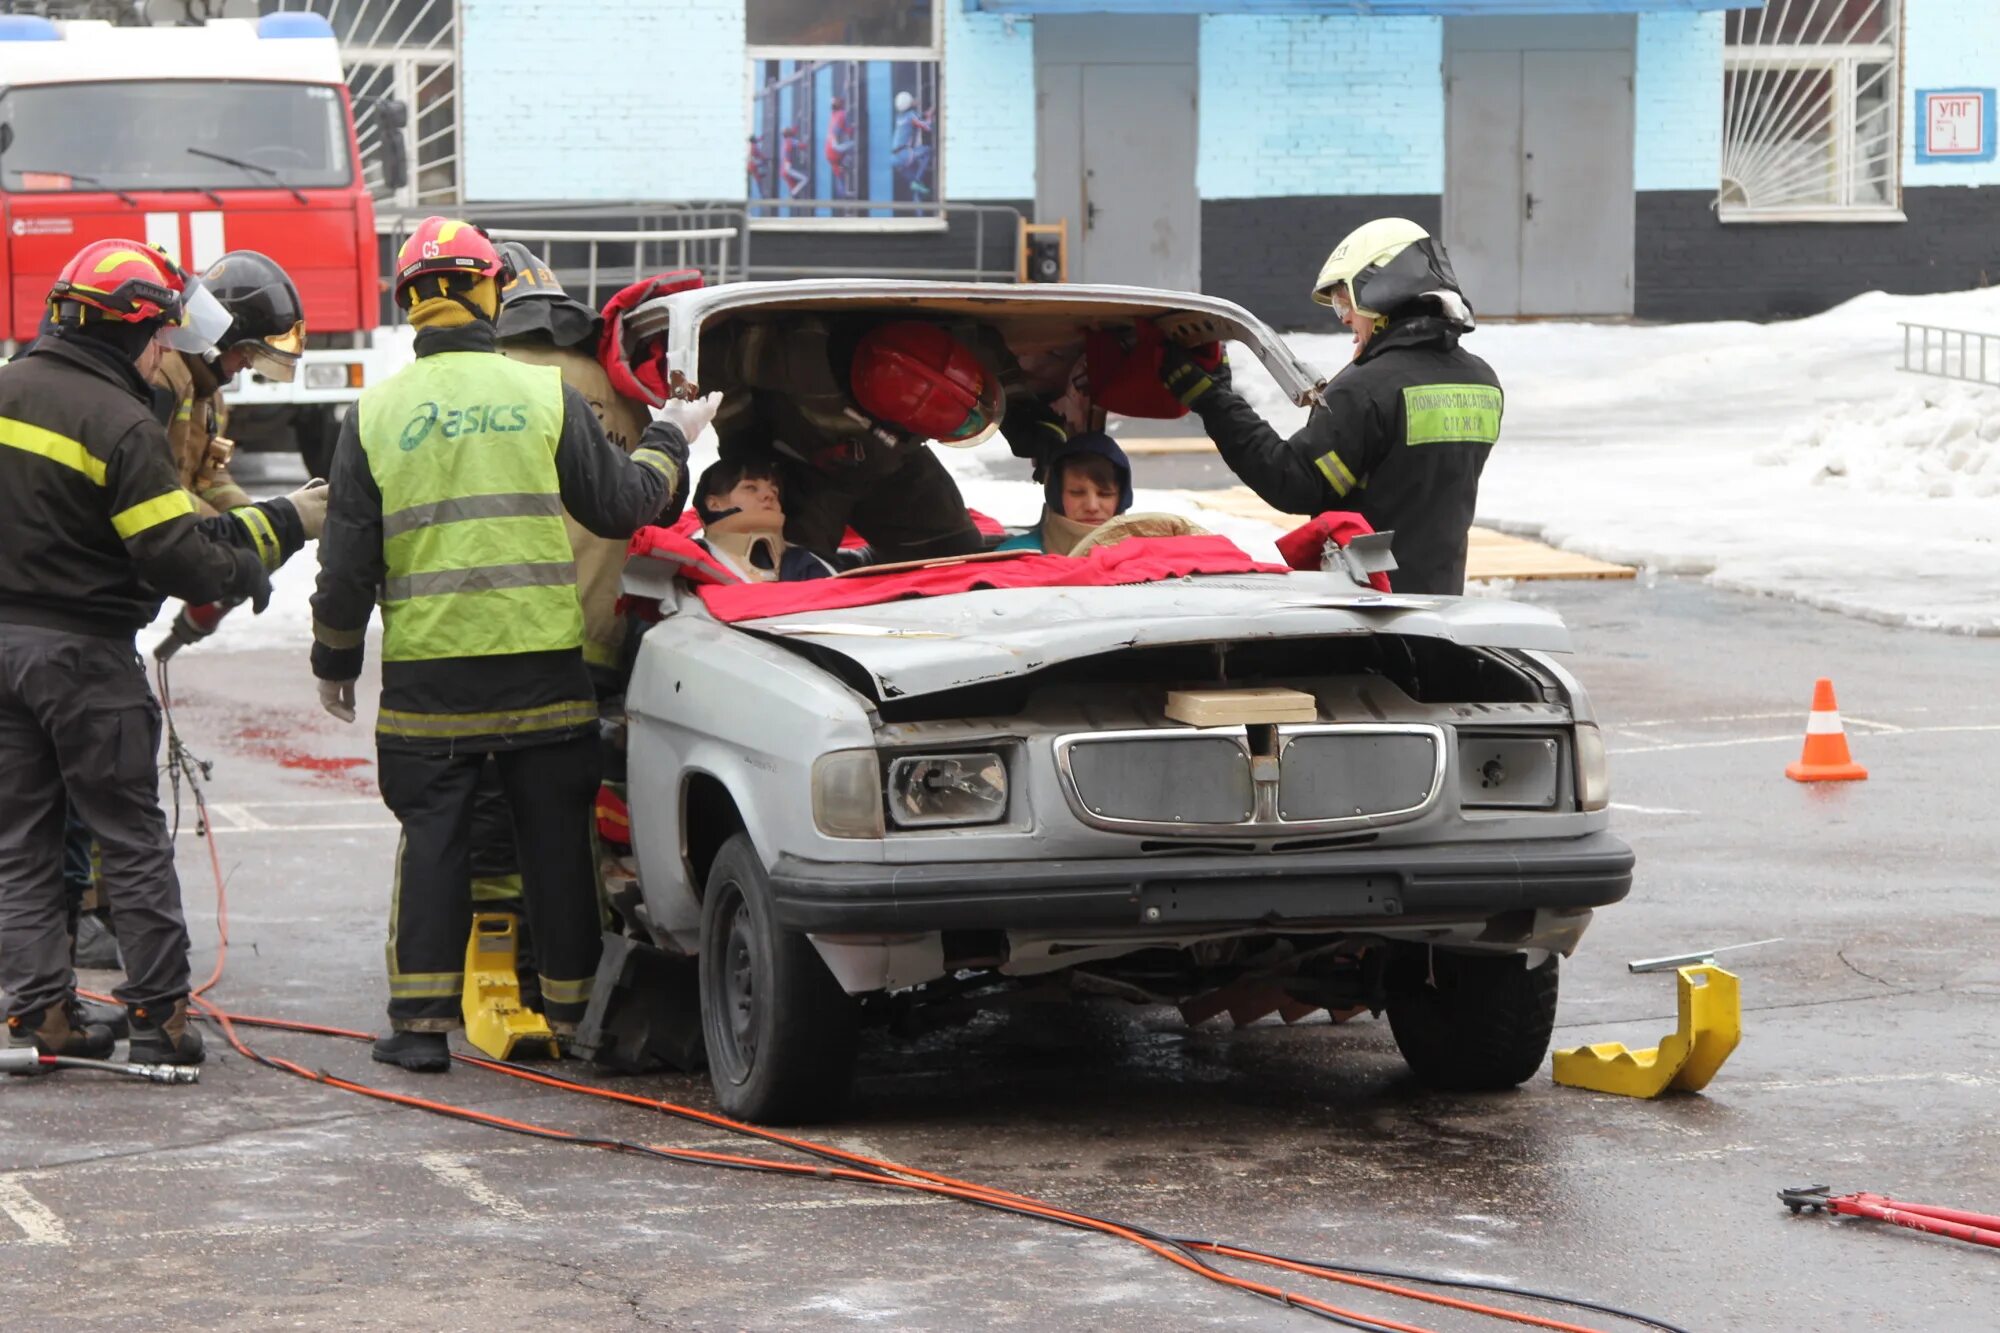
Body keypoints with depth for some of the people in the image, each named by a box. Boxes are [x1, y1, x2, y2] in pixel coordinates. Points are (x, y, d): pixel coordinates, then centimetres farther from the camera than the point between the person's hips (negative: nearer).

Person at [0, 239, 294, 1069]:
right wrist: (243, 571, 0)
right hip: (82, 651, -6)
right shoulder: (122, 425, -16)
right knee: (132, 842, 4)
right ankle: (158, 1016, 5)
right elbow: (173, 556, -18)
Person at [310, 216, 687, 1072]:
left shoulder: (376, 413, 1)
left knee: (432, 840, 7)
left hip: (426, 674, 0)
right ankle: (571, 1013, 13)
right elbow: (618, 505, 6)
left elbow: (349, 558, 3)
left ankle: (421, 1020, 5)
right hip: (544, 667, 0)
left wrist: (335, 658, 14)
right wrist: (664, 451, 26)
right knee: (556, 839, 8)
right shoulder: (547, 396, -2)